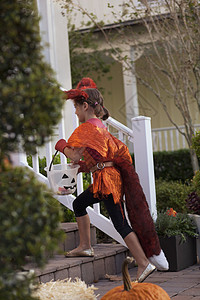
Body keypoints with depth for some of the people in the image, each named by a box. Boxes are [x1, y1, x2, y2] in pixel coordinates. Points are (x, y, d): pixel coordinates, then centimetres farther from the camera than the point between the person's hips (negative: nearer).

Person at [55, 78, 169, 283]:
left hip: (107, 180, -9)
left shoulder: (86, 128, -14)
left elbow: (75, 156, -21)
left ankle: (144, 264, -8)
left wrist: (62, 146, 0)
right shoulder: (100, 126, 14)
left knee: (120, 223, -7)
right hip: (110, 176, 9)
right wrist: (84, 166, 24)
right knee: (79, 204, 18)